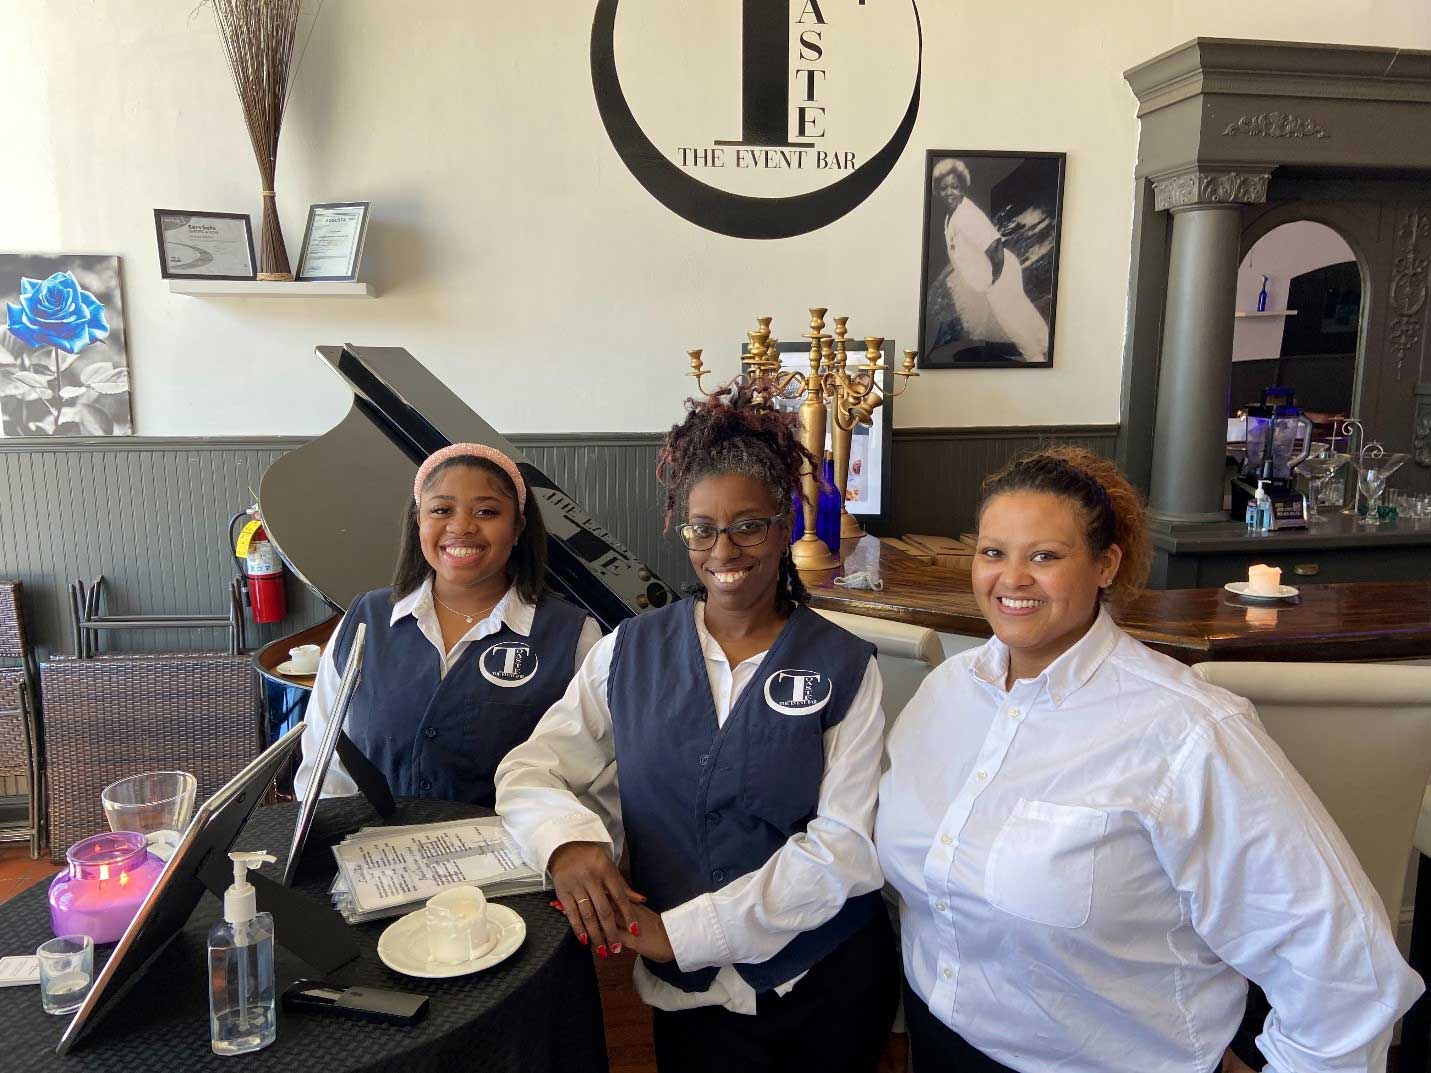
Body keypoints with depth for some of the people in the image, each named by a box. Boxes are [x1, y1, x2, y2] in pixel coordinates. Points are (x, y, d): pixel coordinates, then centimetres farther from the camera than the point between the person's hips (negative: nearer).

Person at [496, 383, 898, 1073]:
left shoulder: (844, 667, -7)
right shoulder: (629, 653, 0)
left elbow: (847, 844, -13)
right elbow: (529, 769, 0)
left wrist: (684, 930, -18)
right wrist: (567, 840, -23)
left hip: (828, 982, -1)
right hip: (690, 990, 1)